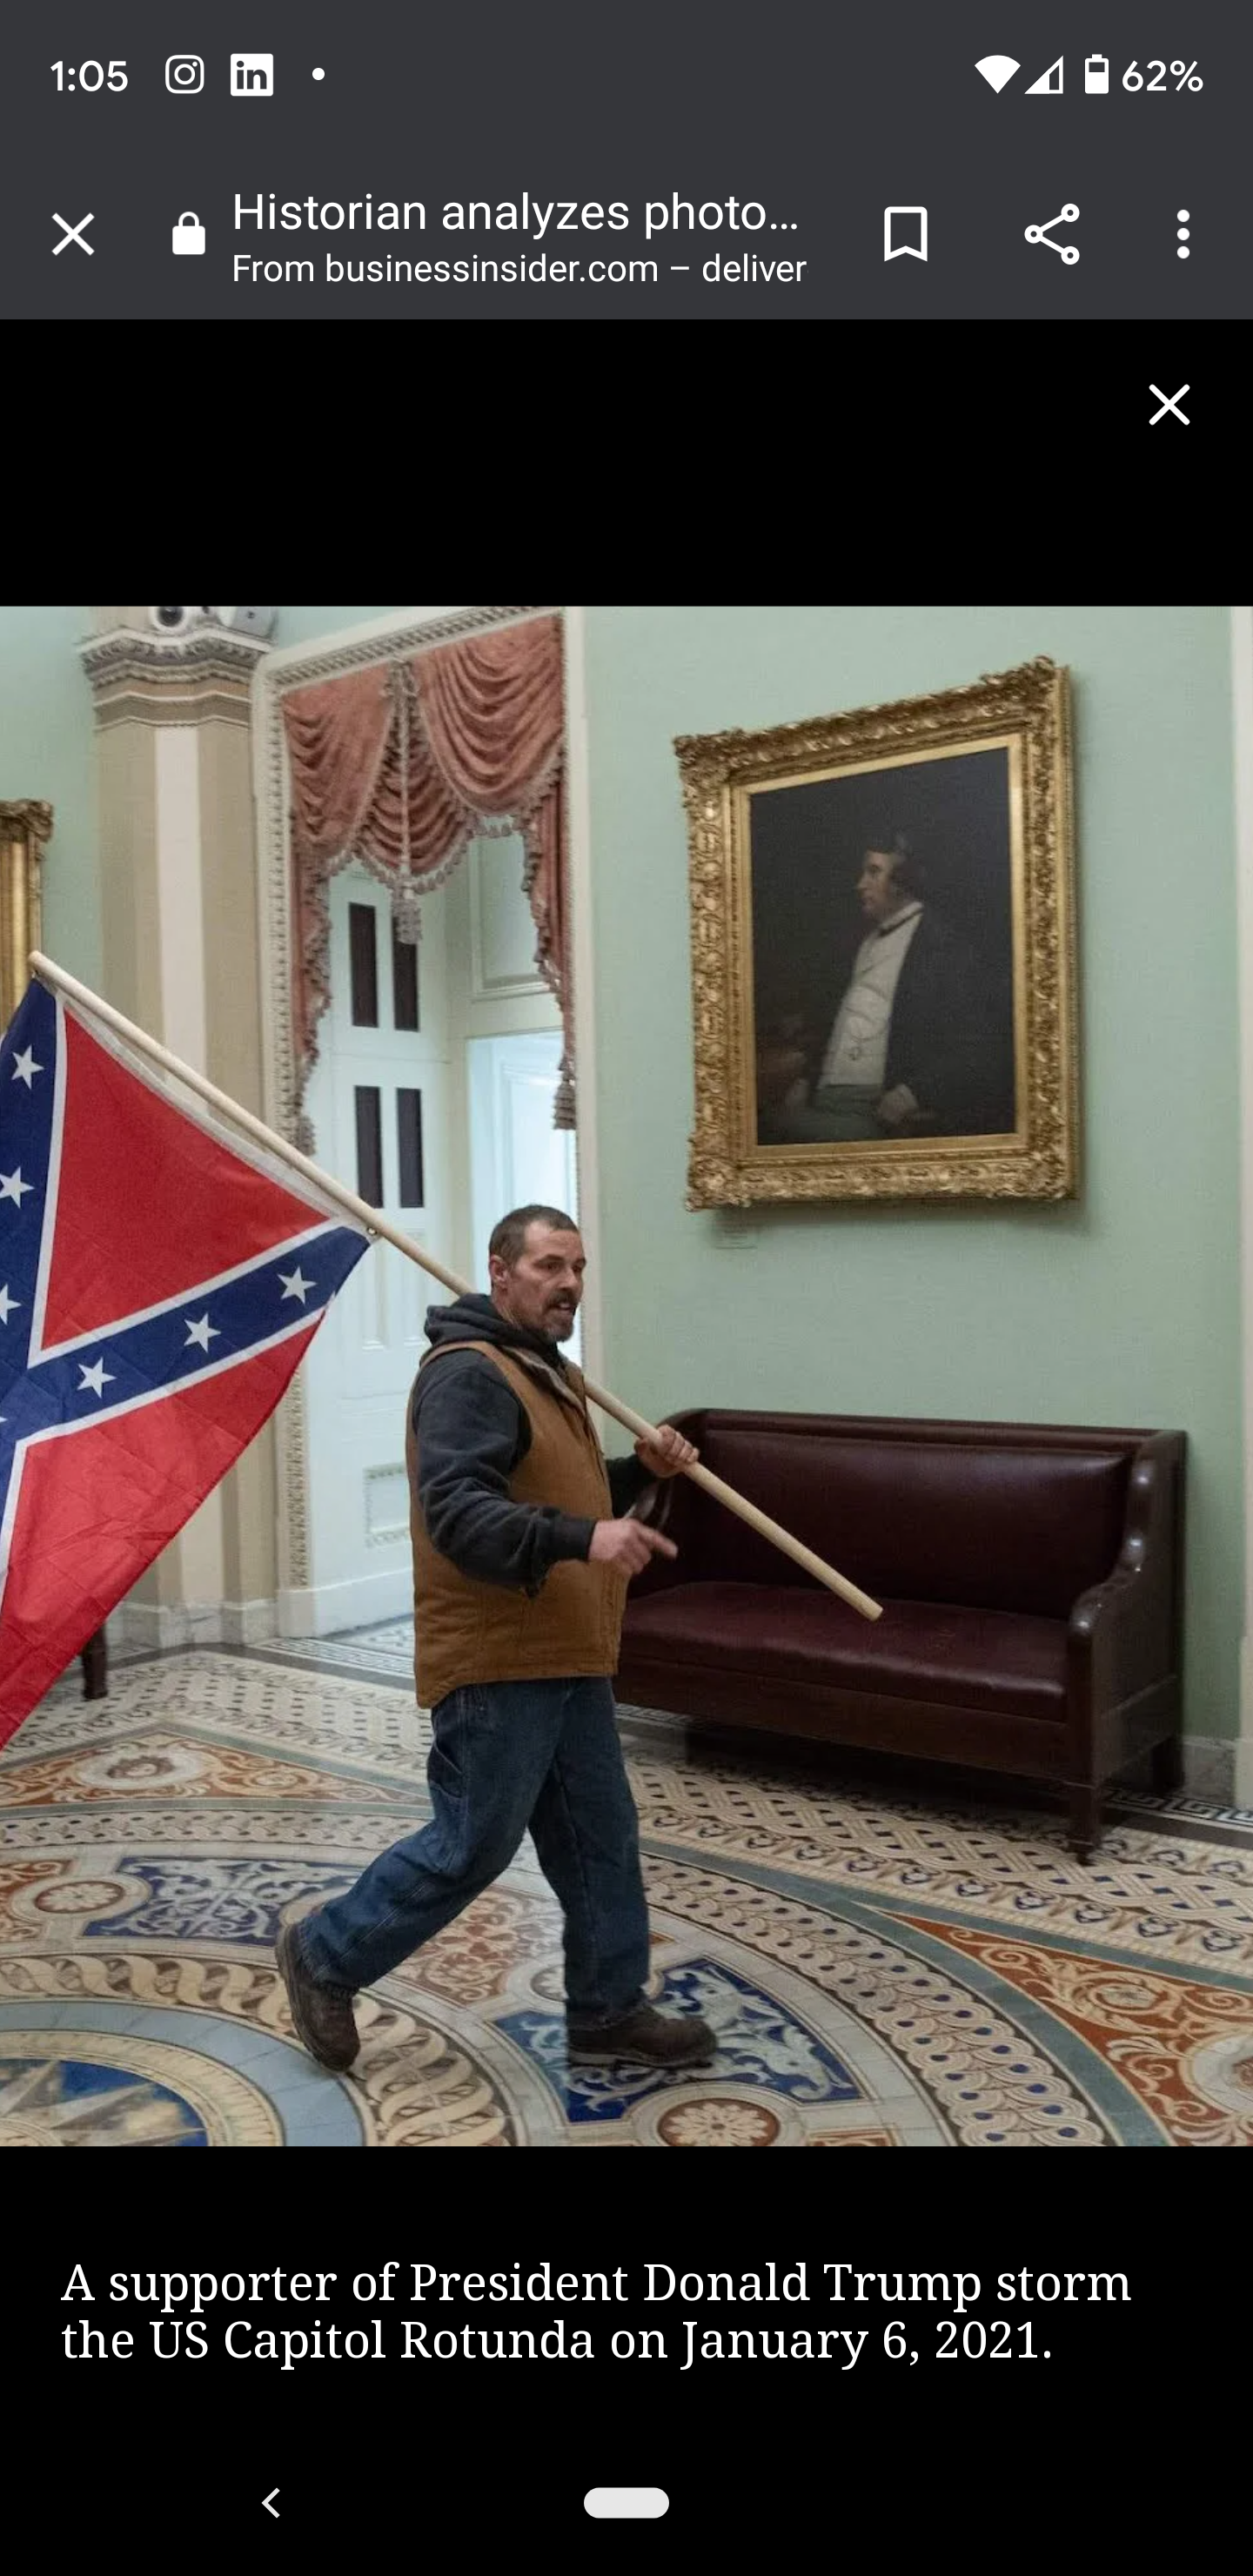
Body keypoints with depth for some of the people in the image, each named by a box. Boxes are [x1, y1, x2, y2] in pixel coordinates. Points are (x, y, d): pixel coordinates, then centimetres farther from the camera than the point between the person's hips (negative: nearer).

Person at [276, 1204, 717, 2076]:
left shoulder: (553, 1374, 17)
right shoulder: (469, 1374, -17)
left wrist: (642, 1474, 6)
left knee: (601, 1841, 14)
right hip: (496, 1666, -10)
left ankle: (609, 2014, 28)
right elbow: (455, 1511, -29)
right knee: (470, 1849, 2)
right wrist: (581, 1539, -39)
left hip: (568, 1662, 10)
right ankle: (326, 1957, 22)